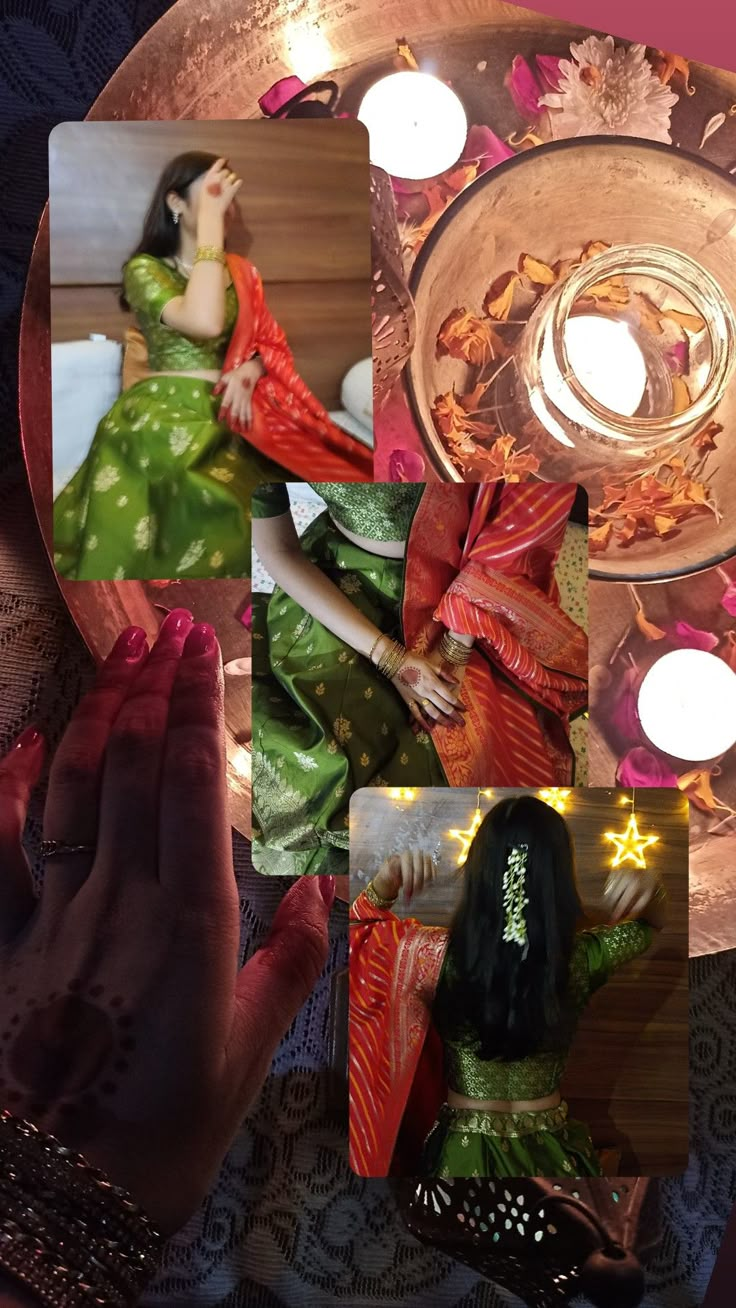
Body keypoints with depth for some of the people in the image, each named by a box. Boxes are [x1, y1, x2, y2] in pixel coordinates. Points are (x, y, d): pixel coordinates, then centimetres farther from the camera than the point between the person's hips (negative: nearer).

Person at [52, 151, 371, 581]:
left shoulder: (241, 272, 16)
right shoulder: (145, 269, -3)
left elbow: (272, 343, 17)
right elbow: (204, 323, -22)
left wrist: (248, 371, -8)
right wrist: (209, 219, -17)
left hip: (229, 417, 6)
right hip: (164, 417, -5)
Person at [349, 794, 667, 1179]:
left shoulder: (440, 957, -22)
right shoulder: (582, 959, -17)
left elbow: (359, 929, -3)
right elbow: (653, 922, 4)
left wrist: (384, 884, -21)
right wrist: (649, 887, -16)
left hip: (461, 1156, -1)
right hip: (552, 1154, 1)